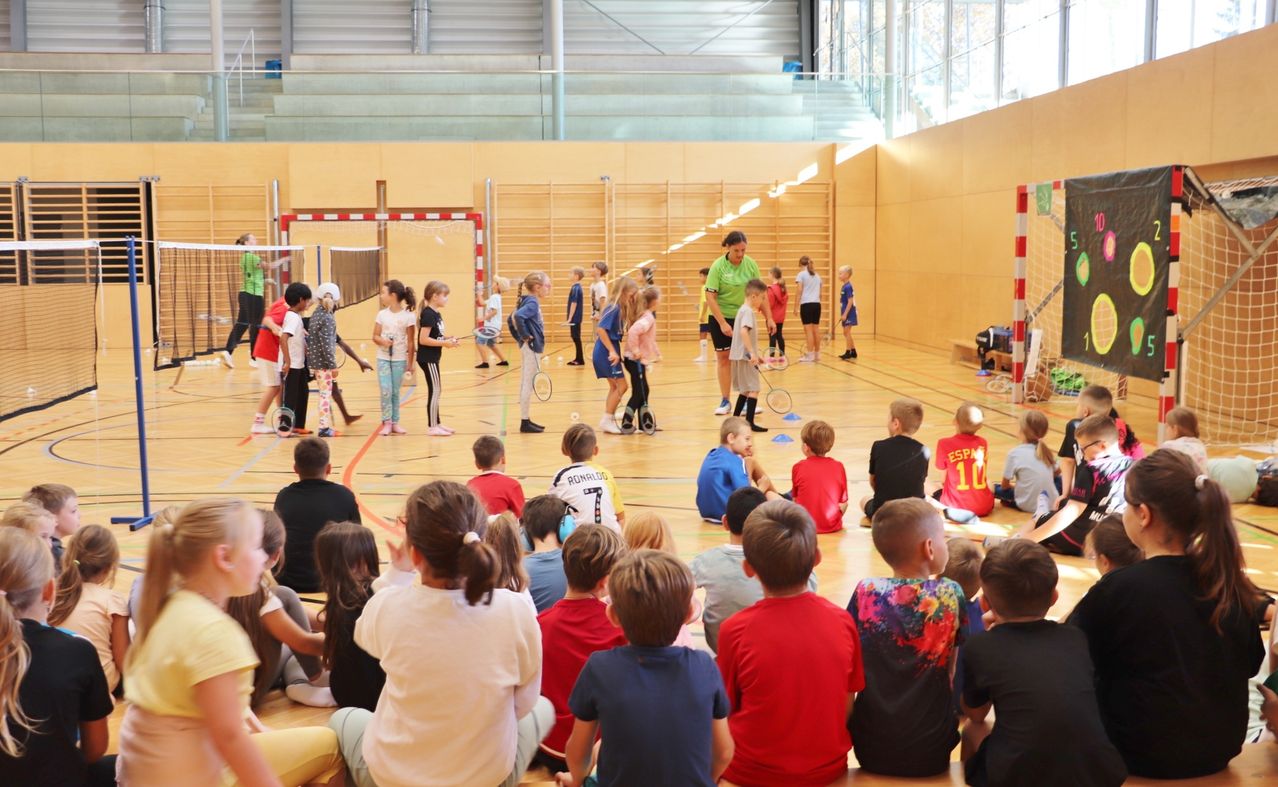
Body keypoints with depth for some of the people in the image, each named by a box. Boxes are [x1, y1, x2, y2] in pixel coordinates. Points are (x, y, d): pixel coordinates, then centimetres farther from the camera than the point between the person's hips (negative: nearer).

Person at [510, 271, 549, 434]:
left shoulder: (528, 301, 11)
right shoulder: (532, 303, -16)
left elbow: (512, 318, 17)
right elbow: (518, 316, -32)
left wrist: (519, 337, 15)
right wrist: (525, 336, -22)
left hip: (529, 347, 10)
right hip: (531, 347, -10)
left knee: (526, 384, 13)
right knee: (528, 384, -4)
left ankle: (527, 420, 21)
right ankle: (525, 422, 1)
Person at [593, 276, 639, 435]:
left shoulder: (620, 308, 10)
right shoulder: (614, 308, -18)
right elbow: (600, 329, -25)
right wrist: (612, 351, -25)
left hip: (610, 351, 9)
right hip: (606, 352, -9)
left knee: (615, 387, 15)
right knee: (621, 386, -5)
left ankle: (609, 420, 21)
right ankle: (606, 420, 0)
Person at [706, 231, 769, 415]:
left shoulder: (751, 265, -6)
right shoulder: (718, 266, -14)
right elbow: (710, 297, -16)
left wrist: (768, 317, -2)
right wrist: (722, 323, -21)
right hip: (720, 317, -2)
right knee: (723, 358, 4)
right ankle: (725, 401, 13)